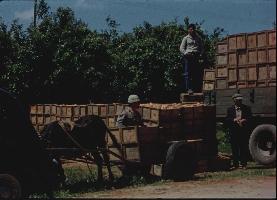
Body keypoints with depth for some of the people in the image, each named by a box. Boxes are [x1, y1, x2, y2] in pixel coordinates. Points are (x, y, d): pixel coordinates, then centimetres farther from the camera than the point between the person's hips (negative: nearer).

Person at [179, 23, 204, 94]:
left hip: (196, 56, 3)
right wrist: (186, 54, -11)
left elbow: (201, 48, 23)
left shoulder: (198, 38, 21)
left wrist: (200, 54, 4)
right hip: (188, 56, -3)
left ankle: (197, 89, -2)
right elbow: (181, 48, 5)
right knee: (187, 73, -9)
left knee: (198, 74, -4)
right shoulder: (186, 38, 11)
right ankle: (188, 88, -12)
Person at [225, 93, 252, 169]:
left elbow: (250, 118, 3)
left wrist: (244, 120, -14)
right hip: (234, 131, 1)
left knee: (244, 148, 0)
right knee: (234, 149, 2)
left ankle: (243, 164, 6)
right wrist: (234, 120, -15)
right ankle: (235, 164, 9)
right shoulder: (230, 109, 10)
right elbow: (227, 120, 2)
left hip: (244, 132, -1)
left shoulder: (247, 108, 9)